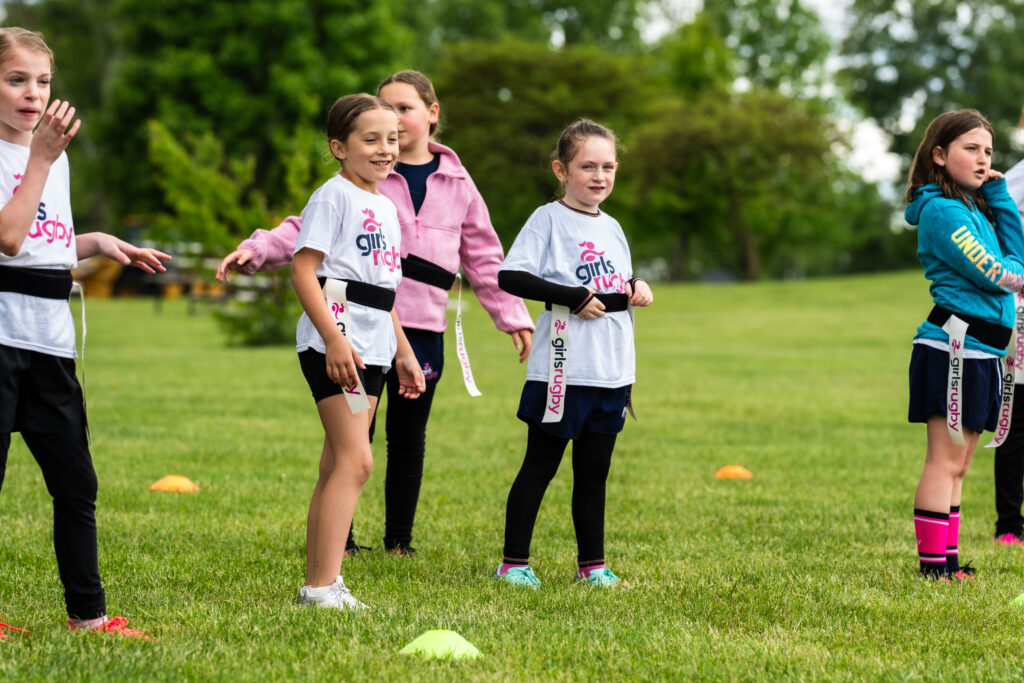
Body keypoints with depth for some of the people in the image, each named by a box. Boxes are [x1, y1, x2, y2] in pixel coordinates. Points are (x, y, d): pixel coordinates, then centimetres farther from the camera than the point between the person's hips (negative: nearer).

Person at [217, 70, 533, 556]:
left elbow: (483, 257, 16)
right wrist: (256, 250, -13)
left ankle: (399, 539, 18)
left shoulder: (456, 183, 11)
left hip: (423, 330, 2)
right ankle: (339, 536, 12)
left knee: (408, 438, 7)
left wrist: (513, 317, 11)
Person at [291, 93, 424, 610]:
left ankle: (317, 582, 13)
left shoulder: (385, 207, 19)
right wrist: (334, 338, -24)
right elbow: (303, 269, -15)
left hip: (370, 349, 9)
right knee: (355, 461, -16)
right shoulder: (335, 196, -7)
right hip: (335, 344, -9)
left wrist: (403, 352, 25)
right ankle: (323, 586, -17)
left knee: (337, 467, 9)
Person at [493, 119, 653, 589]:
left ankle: (592, 564, 19)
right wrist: (573, 298, -18)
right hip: (564, 369, -6)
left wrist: (636, 288, 4)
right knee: (540, 466, 0)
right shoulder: (549, 219, -6)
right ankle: (514, 563, 7)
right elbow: (510, 276, -16)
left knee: (594, 470, 12)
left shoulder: (611, 227, 15)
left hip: (611, 371, 6)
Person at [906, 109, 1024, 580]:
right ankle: (933, 565, -9)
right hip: (955, 345, -10)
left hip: (979, 351, 10)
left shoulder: (974, 206, 19)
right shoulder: (943, 210, -11)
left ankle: (948, 561, 15)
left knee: (957, 464, 11)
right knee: (946, 460, -9)